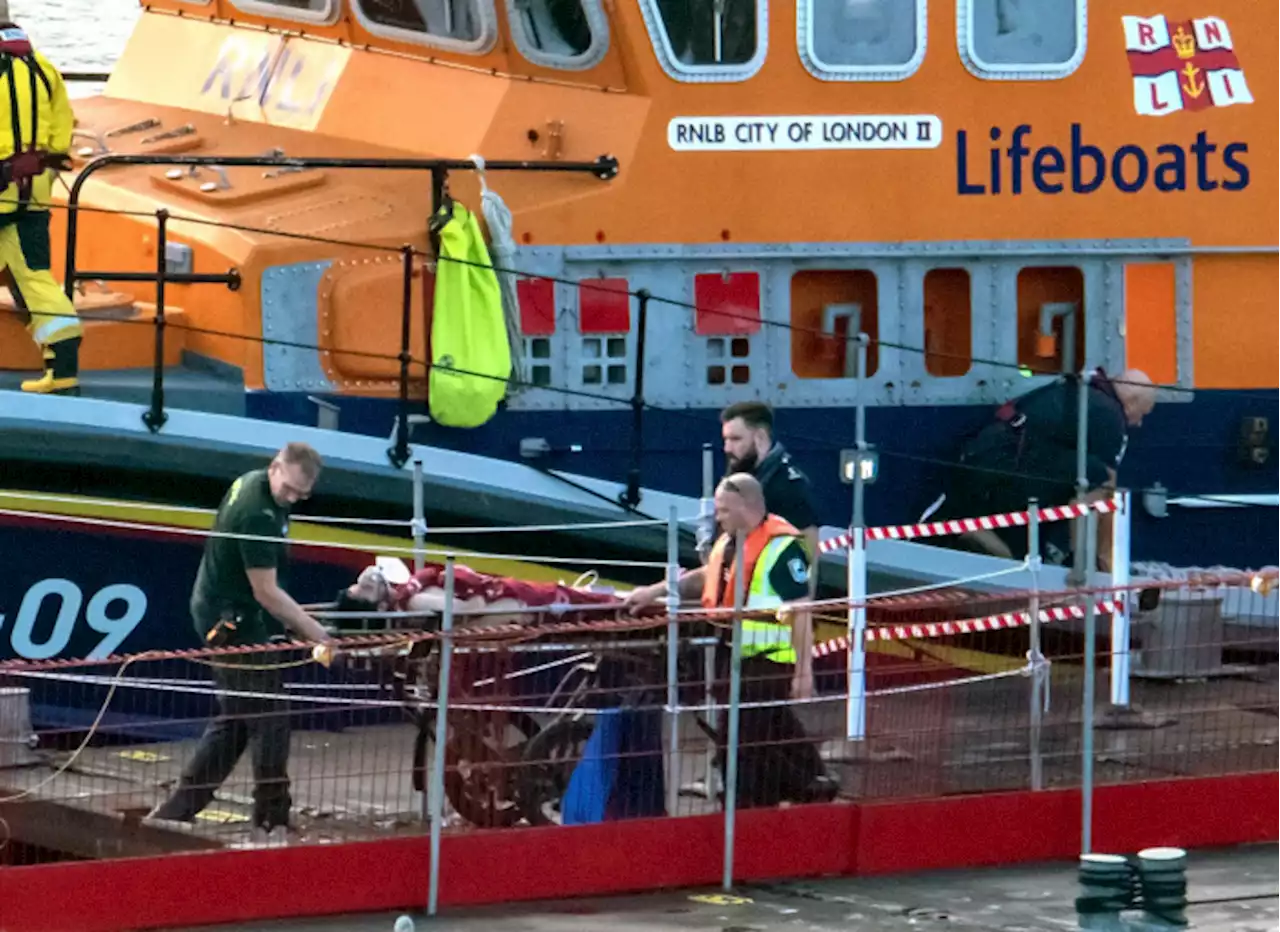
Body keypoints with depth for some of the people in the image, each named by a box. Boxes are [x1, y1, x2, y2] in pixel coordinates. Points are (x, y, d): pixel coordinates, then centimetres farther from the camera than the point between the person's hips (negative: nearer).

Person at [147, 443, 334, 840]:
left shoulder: (251, 484, 5)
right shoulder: (258, 514, -26)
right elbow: (266, 591, -22)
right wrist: (311, 629, -15)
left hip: (226, 620, 10)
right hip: (237, 624, -10)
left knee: (234, 722, 15)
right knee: (269, 721, -3)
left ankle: (178, 808, 16)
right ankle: (273, 818, 6)